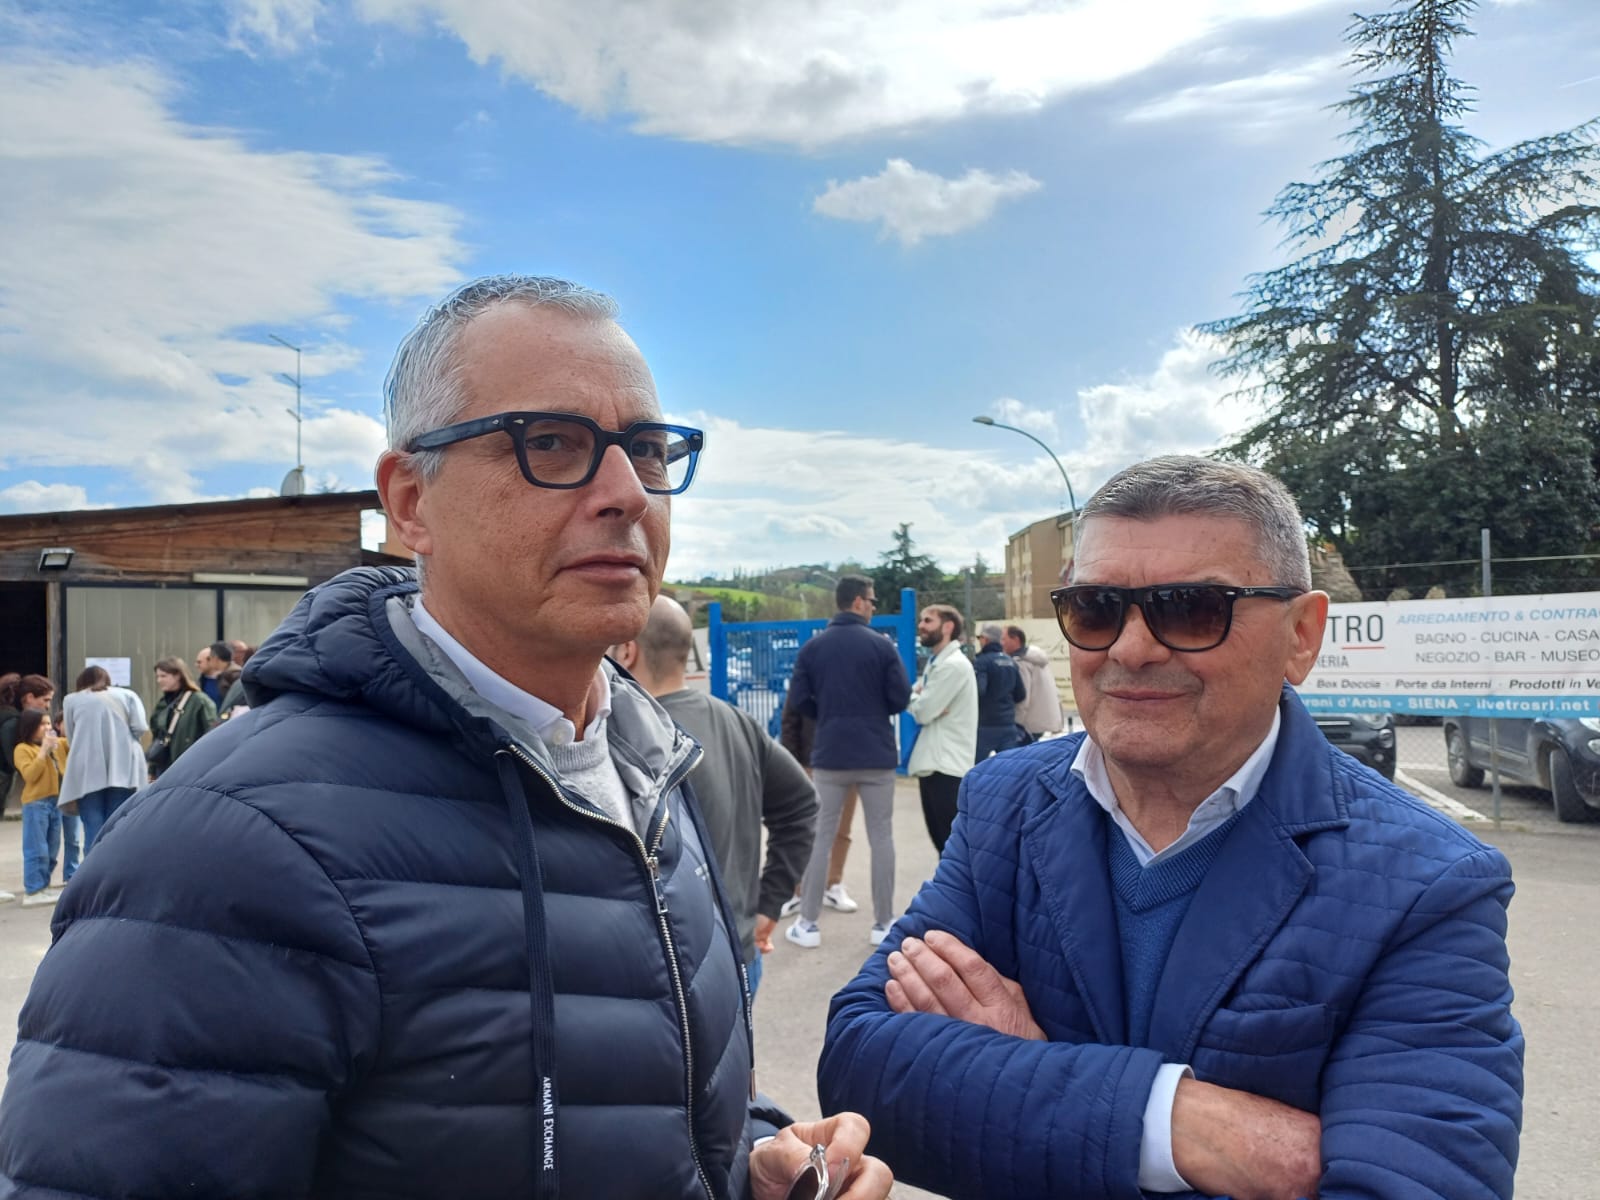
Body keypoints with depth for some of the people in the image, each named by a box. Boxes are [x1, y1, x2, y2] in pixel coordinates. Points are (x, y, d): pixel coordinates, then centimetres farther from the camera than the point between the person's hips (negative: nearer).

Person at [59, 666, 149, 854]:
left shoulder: (72, 700, 15)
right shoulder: (126, 695, 14)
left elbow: (70, 734, 12)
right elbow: (141, 728, 2)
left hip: (88, 772, 0)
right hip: (123, 769, 1)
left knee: (94, 832, -1)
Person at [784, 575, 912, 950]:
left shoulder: (812, 647, 0)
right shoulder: (881, 645, -7)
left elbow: (798, 700, -2)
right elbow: (901, 699, -7)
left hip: (829, 754, 2)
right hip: (877, 755, -2)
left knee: (820, 837, 9)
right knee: (881, 837, 9)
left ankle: (808, 924, 11)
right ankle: (883, 923, 14)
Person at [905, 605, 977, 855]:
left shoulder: (954, 665, -15)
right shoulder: (935, 662, 16)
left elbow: (922, 711, -17)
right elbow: (919, 705, 15)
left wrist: (914, 695, 3)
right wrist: (919, 697, -7)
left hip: (946, 765, -10)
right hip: (933, 762, 10)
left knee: (952, 842, -5)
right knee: (941, 839, 15)